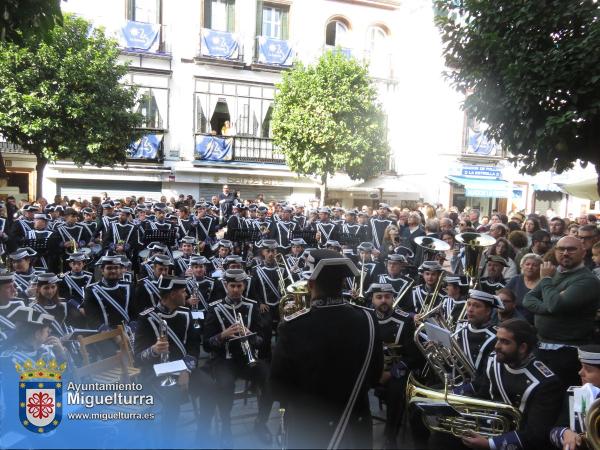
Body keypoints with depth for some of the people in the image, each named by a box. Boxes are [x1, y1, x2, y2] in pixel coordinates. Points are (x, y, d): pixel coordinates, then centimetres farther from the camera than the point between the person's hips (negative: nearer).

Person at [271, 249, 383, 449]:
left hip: (309, 432, -2)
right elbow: (375, 376, 1)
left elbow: (278, 388, -12)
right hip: (357, 428, 3)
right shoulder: (367, 319, -13)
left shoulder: (293, 327, -24)